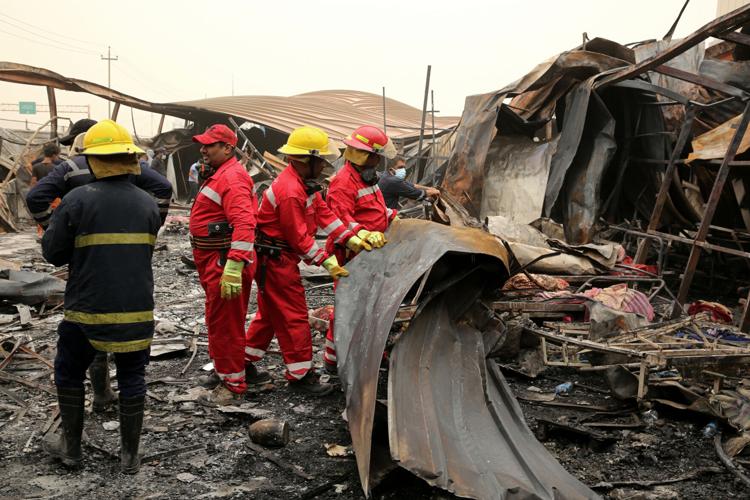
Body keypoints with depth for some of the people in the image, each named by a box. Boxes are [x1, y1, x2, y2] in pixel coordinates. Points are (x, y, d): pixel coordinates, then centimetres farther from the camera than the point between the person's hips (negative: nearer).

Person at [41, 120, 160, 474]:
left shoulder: (77, 200, -12)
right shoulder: (148, 203, 0)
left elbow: (53, 253, -4)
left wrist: (56, 221, 12)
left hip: (88, 309, -2)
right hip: (137, 309, 2)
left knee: (69, 373, 20)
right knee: (132, 378, 13)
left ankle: (71, 447, 30)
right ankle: (130, 456, 19)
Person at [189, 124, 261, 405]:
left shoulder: (232, 177, -18)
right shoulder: (218, 174, 18)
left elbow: (244, 223, -29)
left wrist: (233, 266, -35)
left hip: (225, 262, -11)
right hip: (213, 260, 11)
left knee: (224, 323, -4)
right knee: (219, 320, 21)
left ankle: (233, 384, 6)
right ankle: (225, 369, 36)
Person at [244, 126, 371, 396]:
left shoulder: (305, 183, 6)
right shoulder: (290, 192, -26)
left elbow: (324, 213, 8)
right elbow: (299, 237, -23)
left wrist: (350, 239, 2)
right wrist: (326, 261, -18)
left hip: (277, 259, 11)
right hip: (276, 259, -11)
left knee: (271, 311, 20)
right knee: (294, 315, -2)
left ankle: (245, 360, 30)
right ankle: (300, 375, 8)